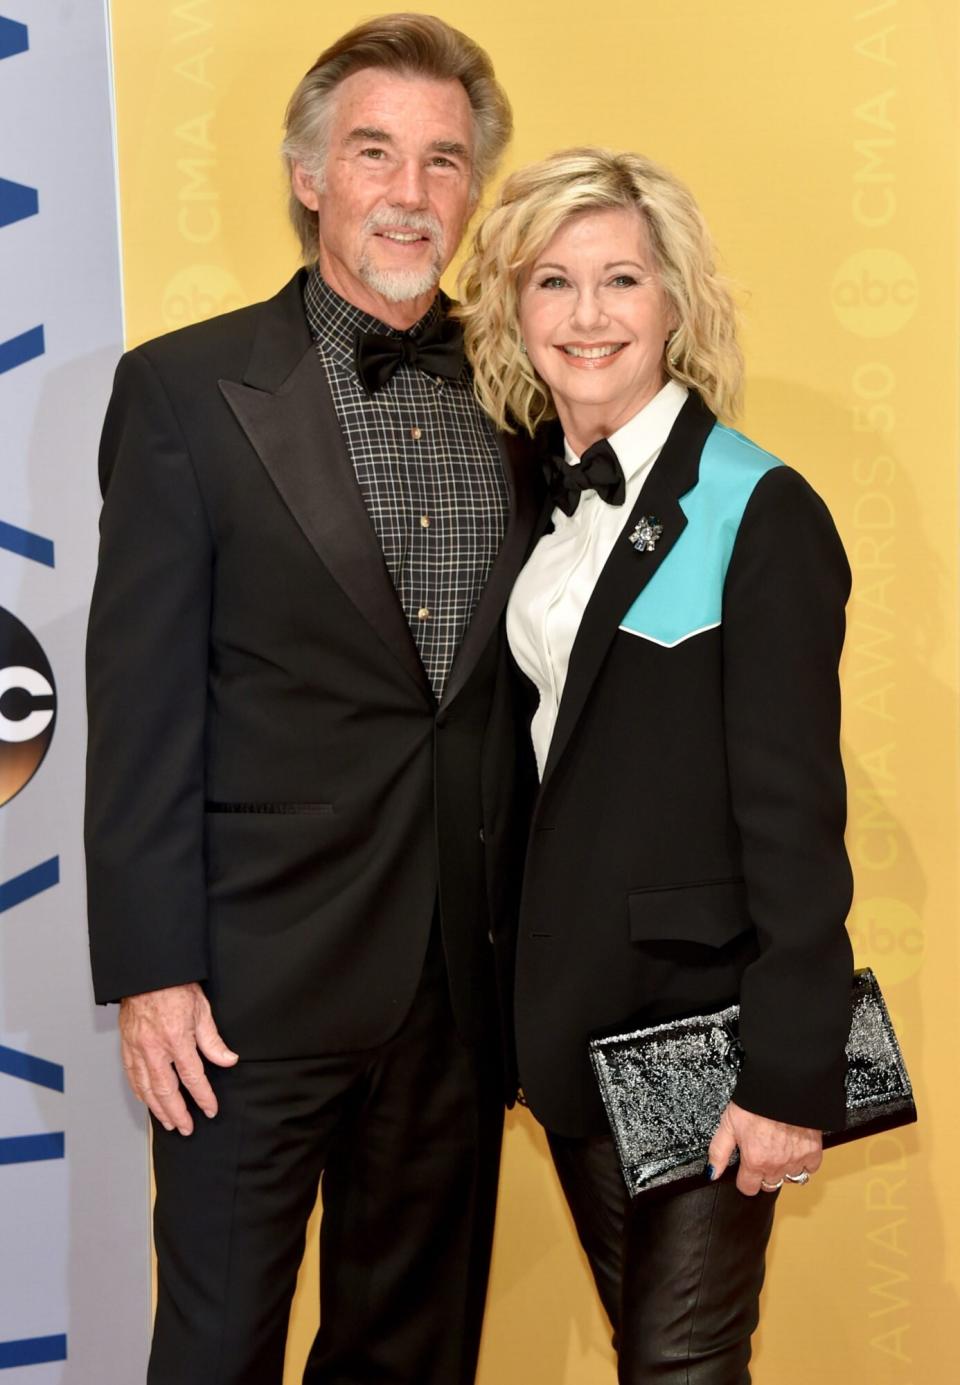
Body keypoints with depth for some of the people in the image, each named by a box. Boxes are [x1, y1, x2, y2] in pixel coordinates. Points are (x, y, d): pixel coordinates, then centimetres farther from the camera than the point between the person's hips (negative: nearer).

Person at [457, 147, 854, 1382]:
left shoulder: (760, 514, -13)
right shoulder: (537, 493, 6)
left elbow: (793, 809, -15)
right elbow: (542, 761, 10)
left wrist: (791, 1075, -16)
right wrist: (514, 998, 9)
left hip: (700, 1004, -6)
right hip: (569, 1001, 6)